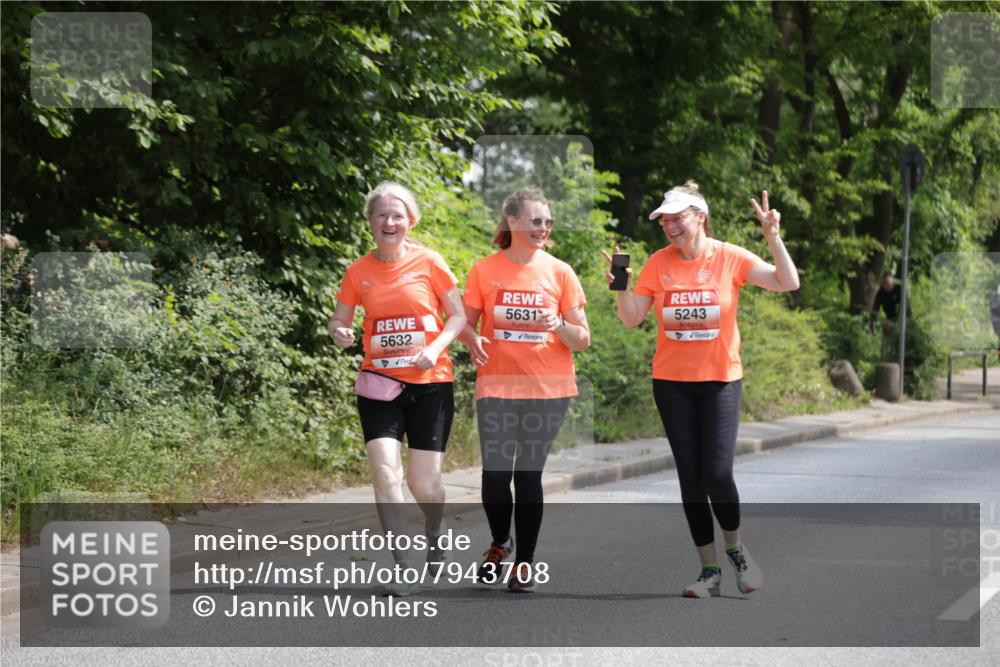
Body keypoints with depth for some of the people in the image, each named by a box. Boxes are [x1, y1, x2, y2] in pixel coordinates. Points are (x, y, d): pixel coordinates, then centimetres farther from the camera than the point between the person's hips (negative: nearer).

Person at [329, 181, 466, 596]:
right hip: (380, 383, 1)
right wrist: (339, 332, -13)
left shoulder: (429, 263, -2)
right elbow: (339, 319, 11)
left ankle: (434, 533, 36)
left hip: (430, 383, -1)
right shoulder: (358, 272, 2)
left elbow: (459, 316, 2)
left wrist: (435, 348, -15)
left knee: (423, 484, 1)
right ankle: (402, 569, -9)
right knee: (385, 474, -15)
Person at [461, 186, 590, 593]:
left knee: (529, 474, 2)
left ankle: (525, 562, 14)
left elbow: (582, 340, 3)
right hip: (497, 387, 0)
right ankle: (499, 544, 21)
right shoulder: (484, 271, 2)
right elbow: (466, 323, 10)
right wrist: (473, 339, -13)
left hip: (547, 390, 0)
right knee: (495, 472, -7)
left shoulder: (560, 273, 2)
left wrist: (559, 325, -18)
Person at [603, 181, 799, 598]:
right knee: (690, 477, 4)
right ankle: (709, 571, 12)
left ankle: (735, 549, 15)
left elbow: (788, 283, -10)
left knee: (718, 473, -12)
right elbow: (632, 318, 1)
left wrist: (773, 238, -21)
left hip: (720, 380, -2)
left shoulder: (729, 258, -6)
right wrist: (620, 286, -16)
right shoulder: (659, 263, 0)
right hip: (671, 382, 3)